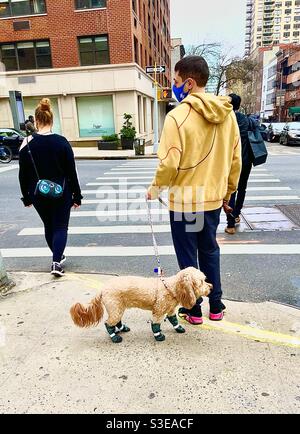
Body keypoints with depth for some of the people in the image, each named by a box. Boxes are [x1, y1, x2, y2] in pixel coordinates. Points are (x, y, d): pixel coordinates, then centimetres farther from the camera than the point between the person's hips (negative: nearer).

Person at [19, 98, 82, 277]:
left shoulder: (27, 144, -6)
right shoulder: (62, 142, -10)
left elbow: (23, 174, -1)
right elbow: (72, 172, -8)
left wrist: (26, 197, 10)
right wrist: (77, 196, 0)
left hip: (38, 195, 2)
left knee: (49, 226, 21)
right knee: (60, 227, 8)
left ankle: (58, 256, 35)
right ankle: (57, 262, -8)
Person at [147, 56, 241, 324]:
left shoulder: (178, 116, -16)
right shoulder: (227, 113, 3)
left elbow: (169, 163, -19)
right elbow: (235, 159, 6)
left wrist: (155, 189, -1)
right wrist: (227, 192, 18)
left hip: (184, 200, -6)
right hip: (213, 198, 6)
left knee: (188, 256, 11)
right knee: (210, 251, 22)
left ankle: (194, 310, 26)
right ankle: (216, 307, 33)